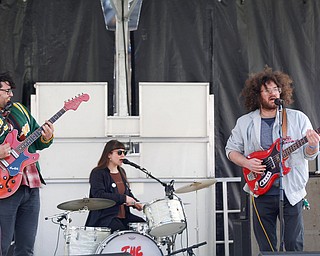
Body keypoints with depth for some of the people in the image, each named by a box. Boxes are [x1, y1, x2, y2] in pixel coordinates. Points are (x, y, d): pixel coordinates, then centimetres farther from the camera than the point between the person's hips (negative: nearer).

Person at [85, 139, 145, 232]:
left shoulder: (121, 172, 18)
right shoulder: (97, 173, -6)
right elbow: (99, 195, -19)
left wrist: (136, 203, 8)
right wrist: (123, 198, -21)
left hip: (124, 215, 8)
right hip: (105, 217, -8)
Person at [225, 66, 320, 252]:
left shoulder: (298, 119, 0)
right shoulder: (245, 123, 4)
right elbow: (231, 149, 13)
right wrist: (246, 163, -7)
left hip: (292, 193, -1)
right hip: (261, 192, 1)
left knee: (294, 247, 3)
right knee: (266, 249, 8)